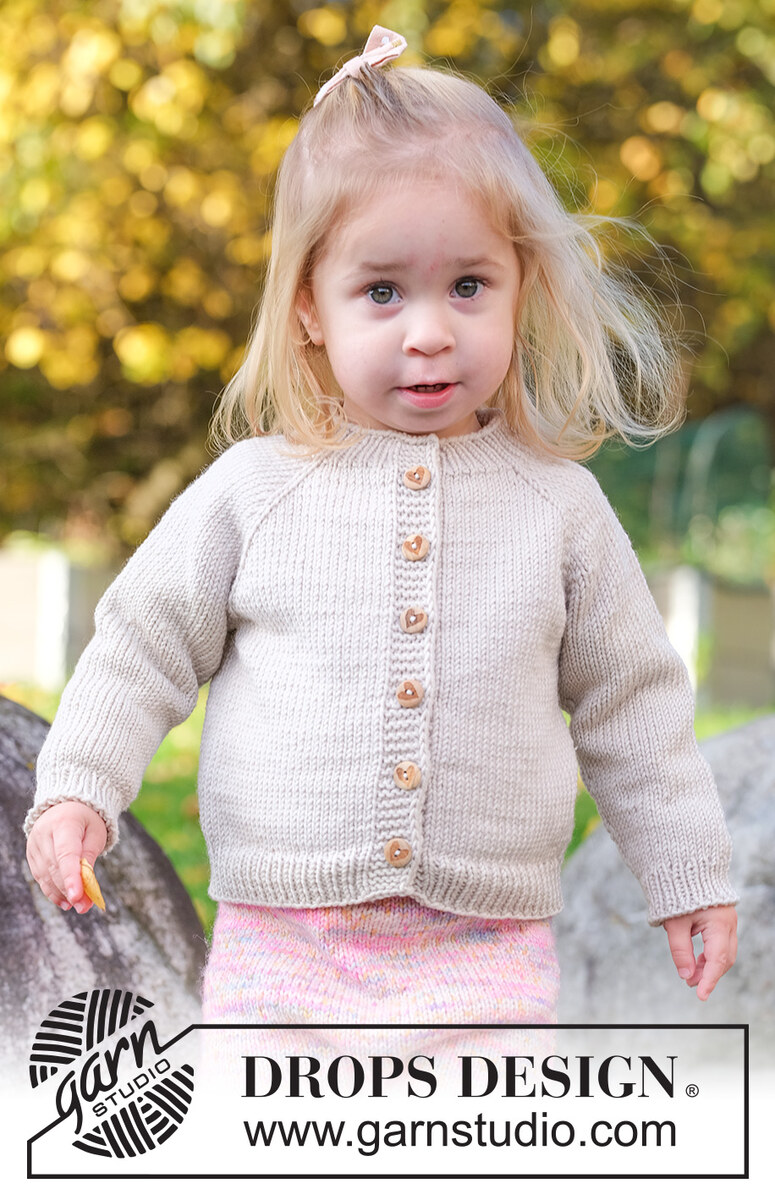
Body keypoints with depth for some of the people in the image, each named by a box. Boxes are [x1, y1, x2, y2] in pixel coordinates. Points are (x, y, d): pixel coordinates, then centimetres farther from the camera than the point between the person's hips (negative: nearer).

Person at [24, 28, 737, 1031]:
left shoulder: (557, 504, 2)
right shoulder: (255, 488, -1)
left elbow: (630, 705, 10)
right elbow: (145, 644, 7)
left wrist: (690, 876, 13)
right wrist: (76, 785, -6)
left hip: (483, 954, 0)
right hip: (281, 947, 0)